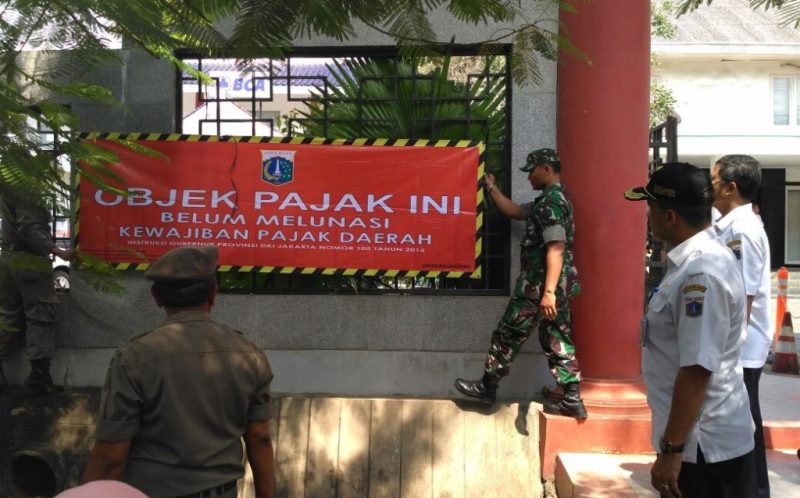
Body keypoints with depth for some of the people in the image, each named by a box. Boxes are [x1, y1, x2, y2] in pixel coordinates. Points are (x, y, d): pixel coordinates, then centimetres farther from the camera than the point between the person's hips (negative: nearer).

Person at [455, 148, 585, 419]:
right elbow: (514, 211, 28)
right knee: (557, 341, 11)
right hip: (559, 286, 10)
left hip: (539, 285, -10)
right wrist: (491, 187, 31)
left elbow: (556, 249, -25)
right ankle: (572, 400, 12)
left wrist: (548, 292, -29)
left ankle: (486, 388, 17)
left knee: (507, 337, 3)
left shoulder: (550, 201, -16)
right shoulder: (554, 200, 17)